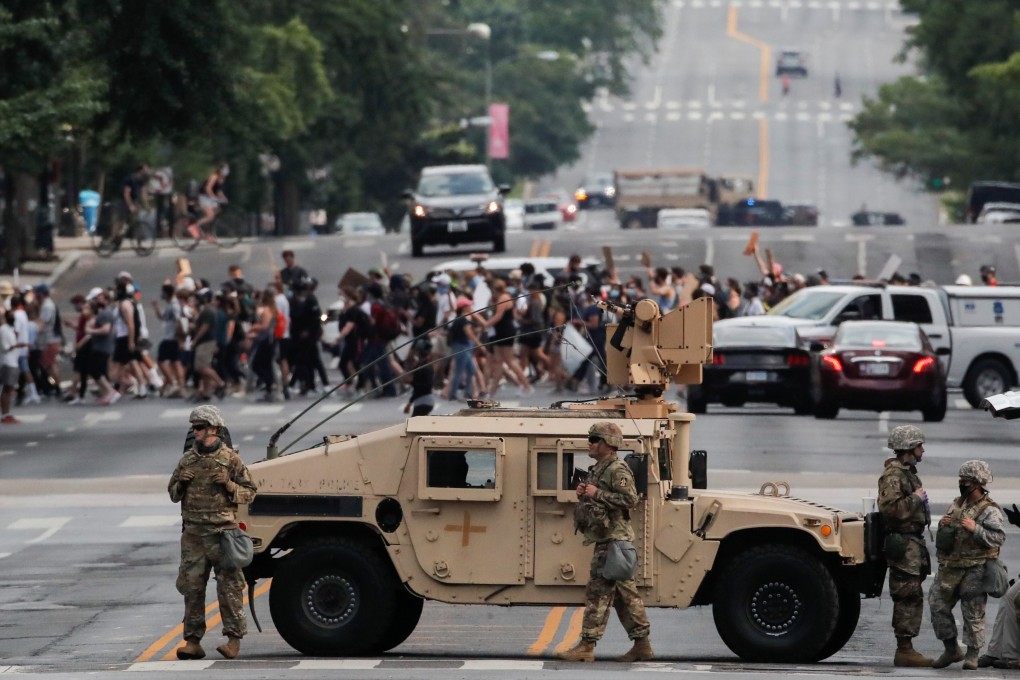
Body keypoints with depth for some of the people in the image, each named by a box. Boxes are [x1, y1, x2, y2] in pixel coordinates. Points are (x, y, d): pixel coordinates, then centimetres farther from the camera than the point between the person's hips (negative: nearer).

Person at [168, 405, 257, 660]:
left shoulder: (230, 459, 1)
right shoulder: (187, 459, 13)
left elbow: (249, 493, 3)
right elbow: (173, 494, 20)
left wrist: (229, 485, -14)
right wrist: (181, 483, -1)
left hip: (222, 532, -4)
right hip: (193, 533, 4)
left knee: (229, 587, -5)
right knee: (191, 587, 2)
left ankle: (234, 639, -1)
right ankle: (193, 641, 6)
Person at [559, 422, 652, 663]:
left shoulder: (618, 471, -12)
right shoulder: (596, 470, 19)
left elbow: (630, 499, -23)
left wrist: (597, 494, -21)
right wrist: (583, 495, 7)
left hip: (613, 540, -11)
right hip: (604, 539, 11)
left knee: (598, 593, -10)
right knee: (624, 593, 10)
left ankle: (587, 647, -10)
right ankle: (641, 645, 12)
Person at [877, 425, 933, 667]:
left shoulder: (908, 472, 20)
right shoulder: (893, 475, -13)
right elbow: (889, 508, -25)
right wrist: (915, 499, -19)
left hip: (913, 541, 11)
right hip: (902, 544, -11)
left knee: (912, 597, 12)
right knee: (909, 596, -11)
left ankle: (906, 649, 16)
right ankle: (904, 650, -10)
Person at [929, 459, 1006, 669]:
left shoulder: (989, 510, -7)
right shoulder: (957, 504, 15)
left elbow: (998, 538, -17)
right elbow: (944, 538, 27)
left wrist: (975, 529, -26)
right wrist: (942, 525, 4)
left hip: (974, 571, -7)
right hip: (950, 568, 7)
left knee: (973, 613, -3)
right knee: (937, 605, 4)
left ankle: (972, 655, 7)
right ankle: (951, 649, 16)